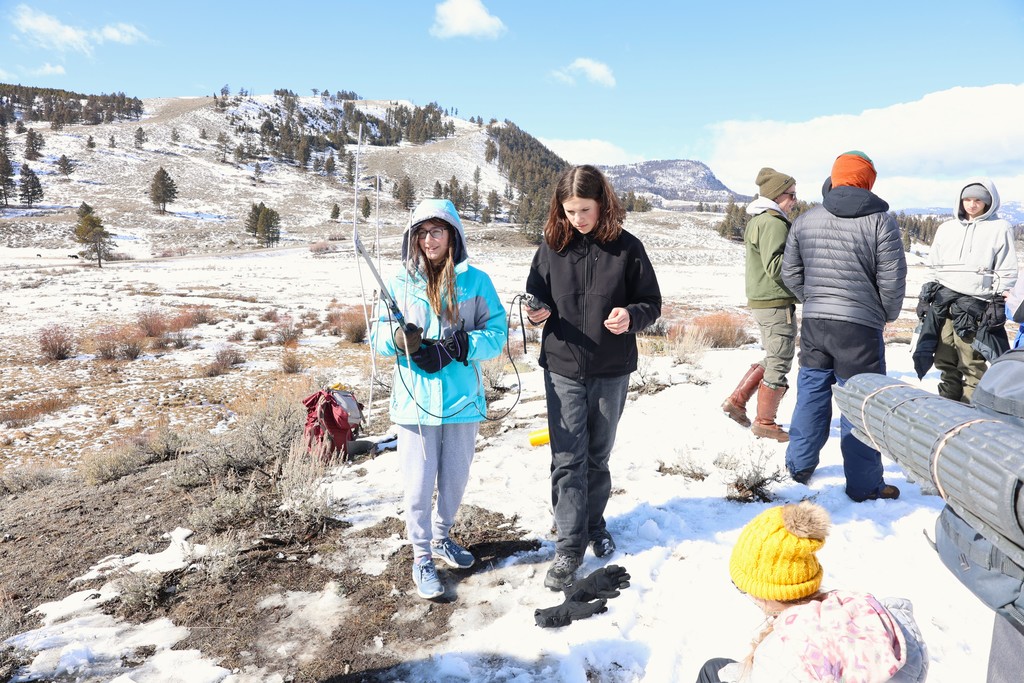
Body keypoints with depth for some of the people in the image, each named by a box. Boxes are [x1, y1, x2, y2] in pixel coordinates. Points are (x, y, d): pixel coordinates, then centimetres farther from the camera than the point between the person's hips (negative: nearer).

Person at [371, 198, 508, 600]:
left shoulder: (476, 281, -2)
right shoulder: (400, 282, 0)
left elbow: (496, 333, -6)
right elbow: (378, 335, 3)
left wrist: (455, 348, -20)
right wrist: (399, 337, -20)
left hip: (463, 398, 1)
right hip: (415, 399, -1)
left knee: (456, 479, 17)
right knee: (419, 483, 5)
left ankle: (441, 536, 42)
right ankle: (422, 558, 25)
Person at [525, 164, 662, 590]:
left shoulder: (627, 247, -6)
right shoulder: (552, 246, -1)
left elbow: (651, 303, 0)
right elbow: (536, 296, 10)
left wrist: (631, 316, -22)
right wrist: (538, 312, -13)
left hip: (611, 372, 0)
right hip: (563, 370, 0)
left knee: (598, 456, 16)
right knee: (568, 460, -1)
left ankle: (594, 525, 37)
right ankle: (569, 547, 11)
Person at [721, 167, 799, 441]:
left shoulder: (758, 221, 17)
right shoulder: (774, 223, -15)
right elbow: (775, 266, -24)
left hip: (761, 301, 10)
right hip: (776, 303, -10)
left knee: (772, 359, 21)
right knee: (779, 365, 1)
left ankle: (736, 401, 20)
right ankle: (765, 423, 11)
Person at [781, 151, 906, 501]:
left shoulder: (805, 220, 4)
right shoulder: (881, 221, -8)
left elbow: (790, 273, 11)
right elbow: (892, 279, -7)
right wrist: (887, 314, 11)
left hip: (813, 323, 4)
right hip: (860, 327, -4)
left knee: (811, 393, 17)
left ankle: (799, 465, 28)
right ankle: (864, 485, 14)